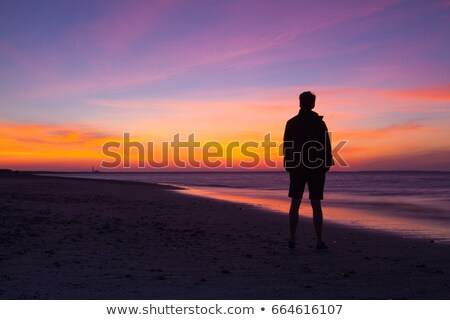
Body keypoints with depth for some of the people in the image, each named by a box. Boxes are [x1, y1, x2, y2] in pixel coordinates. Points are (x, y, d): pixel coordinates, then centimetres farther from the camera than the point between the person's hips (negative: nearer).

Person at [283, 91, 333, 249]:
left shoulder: (291, 123, 2)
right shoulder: (319, 123, -4)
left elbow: (287, 147, 2)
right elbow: (327, 147, -5)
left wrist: (288, 165, 8)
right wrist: (327, 164, 4)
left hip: (296, 168, 1)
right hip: (316, 168, -1)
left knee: (295, 204, 7)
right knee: (316, 205, 2)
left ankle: (292, 239, 6)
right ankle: (319, 241, 4)